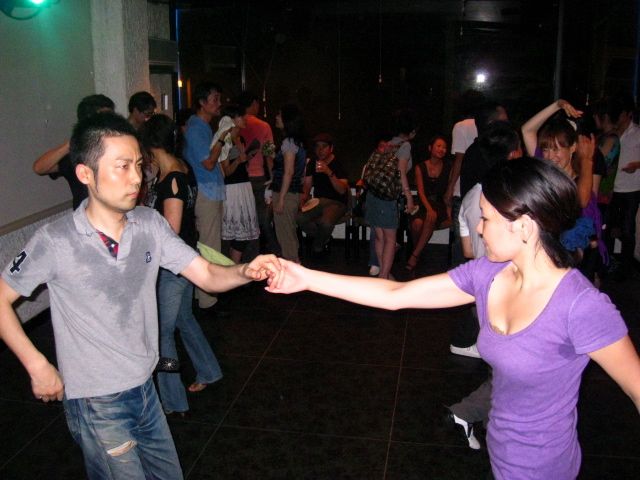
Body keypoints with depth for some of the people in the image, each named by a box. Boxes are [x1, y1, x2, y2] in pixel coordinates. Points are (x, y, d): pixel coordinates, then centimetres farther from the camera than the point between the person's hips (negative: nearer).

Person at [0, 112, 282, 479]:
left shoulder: (150, 224, -7)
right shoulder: (56, 242, -18)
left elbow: (207, 275, -7)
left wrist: (246, 271, -27)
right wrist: (37, 365, -10)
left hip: (145, 390, 5)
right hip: (97, 406, -5)